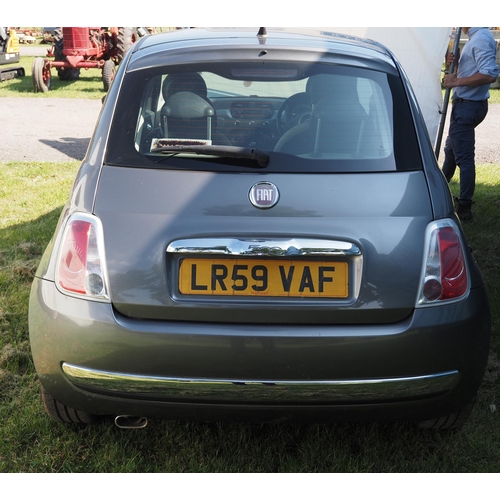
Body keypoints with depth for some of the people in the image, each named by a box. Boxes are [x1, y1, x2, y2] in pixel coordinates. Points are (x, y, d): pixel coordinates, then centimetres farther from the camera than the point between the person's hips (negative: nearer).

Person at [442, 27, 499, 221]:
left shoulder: (481, 38, -19)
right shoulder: (475, 37, 13)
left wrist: (457, 81, -23)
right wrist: (455, 68, 0)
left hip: (468, 106, -11)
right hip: (465, 104, 11)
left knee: (464, 157, -6)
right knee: (451, 149, 25)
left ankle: (464, 208, 0)